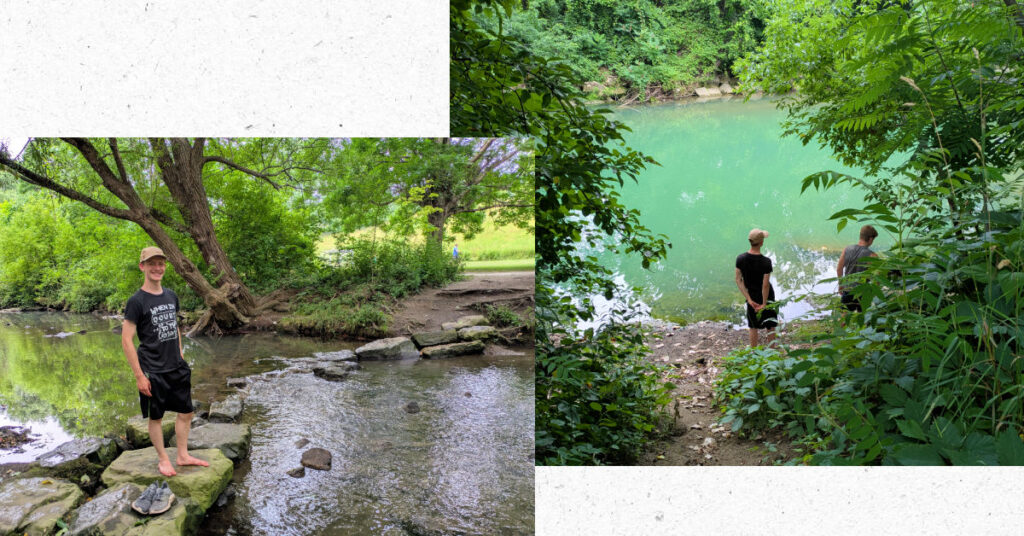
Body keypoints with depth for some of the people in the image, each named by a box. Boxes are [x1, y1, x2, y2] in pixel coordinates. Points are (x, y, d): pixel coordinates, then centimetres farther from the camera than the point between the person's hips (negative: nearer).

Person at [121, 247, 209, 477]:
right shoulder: (136, 301, -13)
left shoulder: (171, 296, 7)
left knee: (186, 412, 12)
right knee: (155, 417, 8)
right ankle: (163, 458, 24)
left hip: (177, 368, 6)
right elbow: (126, 340, -14)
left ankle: (183, 455, 26)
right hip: (153, 371, -6)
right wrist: (139, 376, -16)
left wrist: (181, 356, 15)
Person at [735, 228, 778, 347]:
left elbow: (738, 280, -12)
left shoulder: (740, 259, -13)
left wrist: (749, 300, -9)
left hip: (751, 296, 4)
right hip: (766, 296, -3)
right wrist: (764, 304, -15)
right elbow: (765, 285, -23)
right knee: (771, 326, 14)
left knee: (753, 327, 16)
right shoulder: (766, 262, -24)